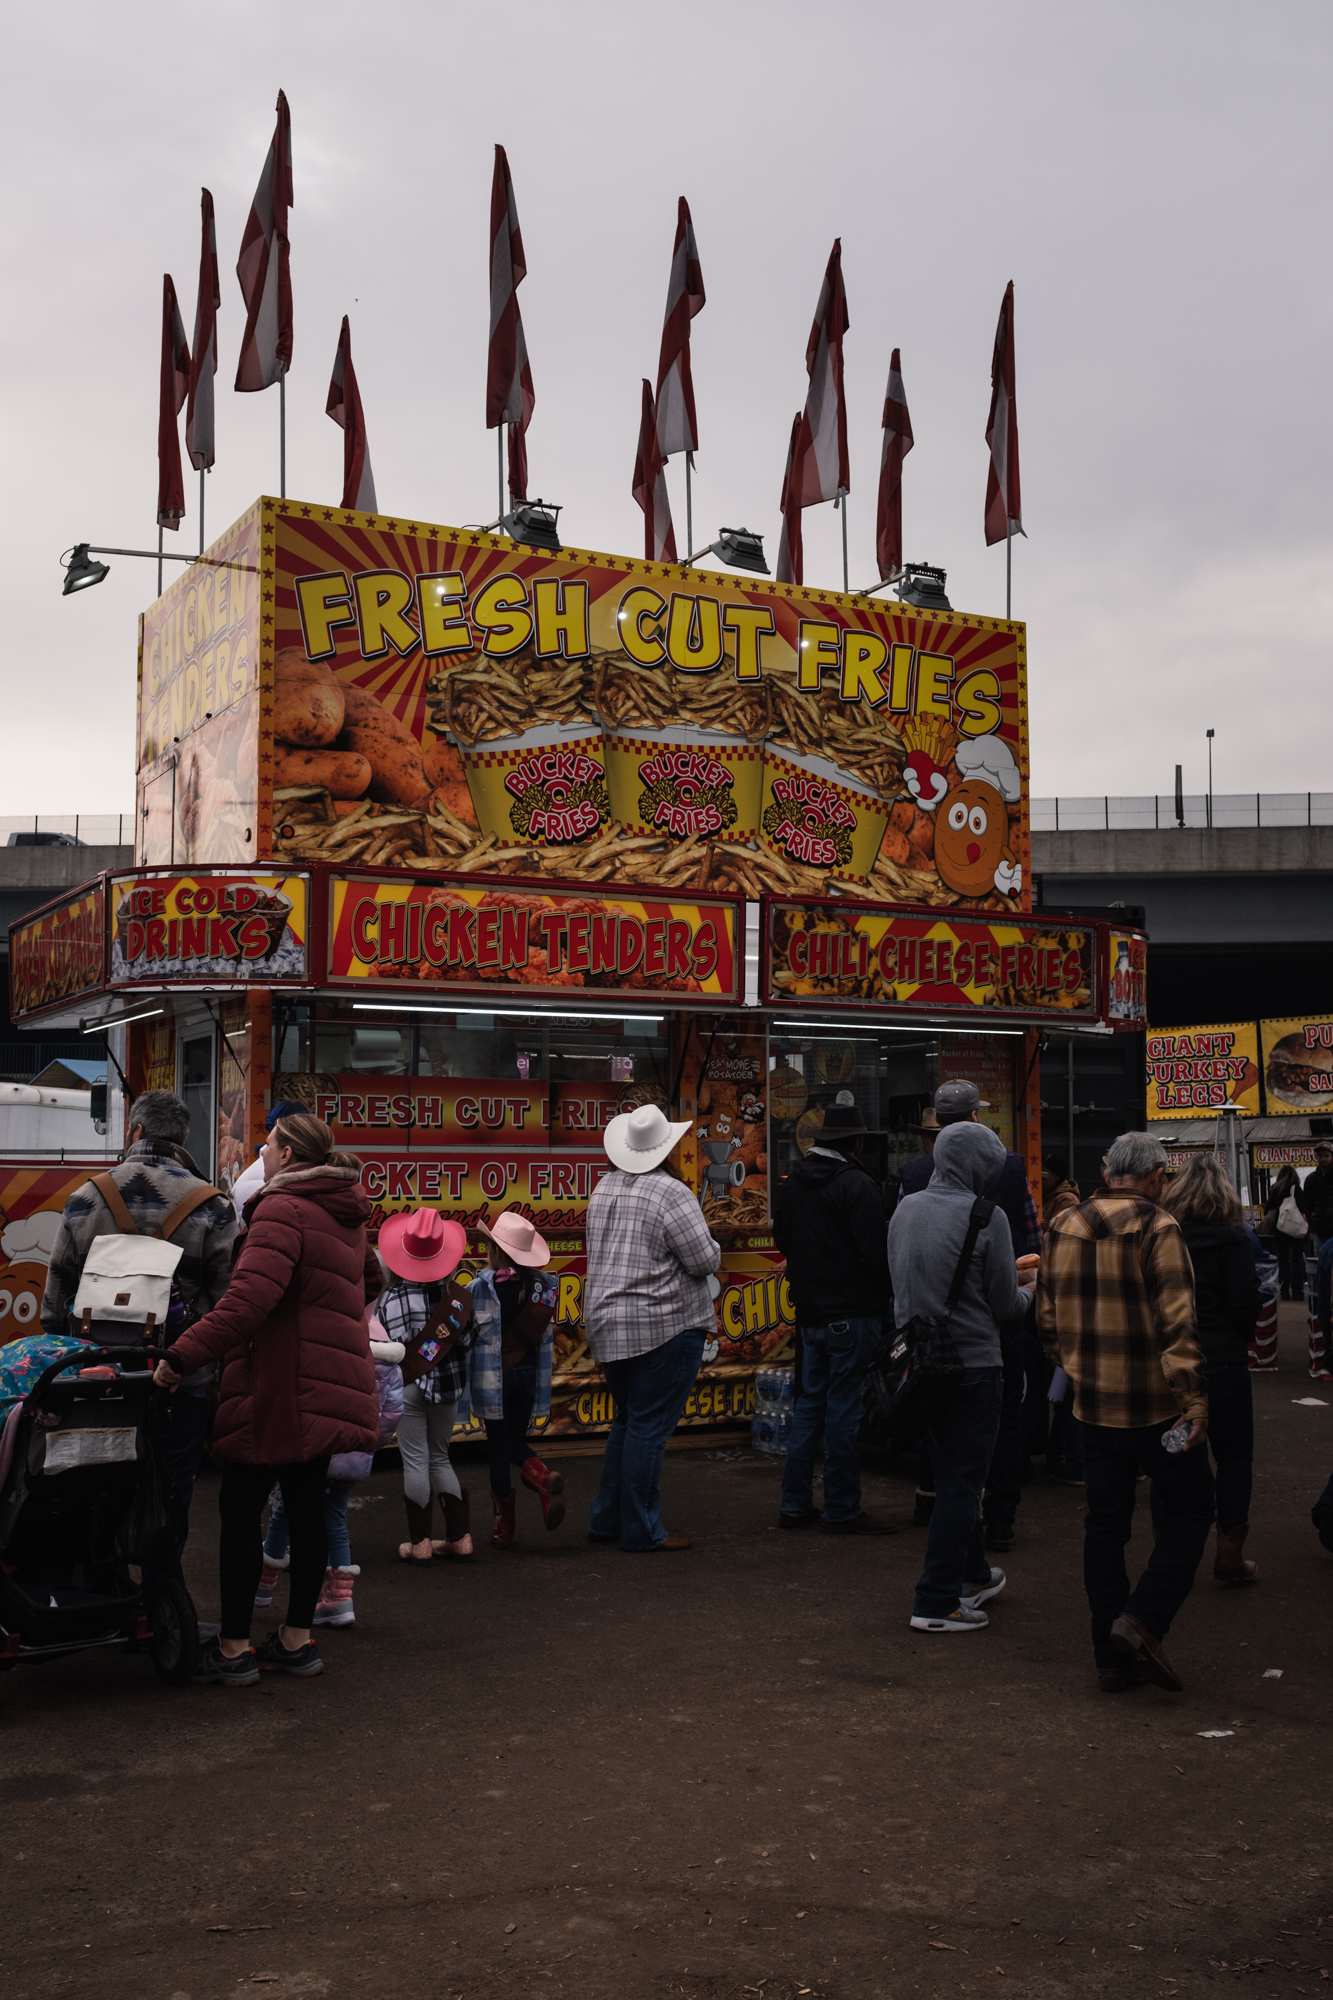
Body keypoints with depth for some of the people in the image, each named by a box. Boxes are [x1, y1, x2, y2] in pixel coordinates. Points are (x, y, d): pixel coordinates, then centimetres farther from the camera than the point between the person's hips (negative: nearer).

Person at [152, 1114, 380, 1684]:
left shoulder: (281, 1210, -15)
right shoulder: (345, 1217, 15)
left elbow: (249, 1299, -27)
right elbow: (369, 1279, 33)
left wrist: (183, 1354, -28)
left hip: (279, 1390, -9)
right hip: (329, 1391, 9)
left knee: (240, 1511, 1)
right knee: (307, 1507, 12)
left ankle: (233, 1648, 7)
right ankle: (297, 1639, 19)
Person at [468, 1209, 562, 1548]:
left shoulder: (483, 1286, -13)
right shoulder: (544, 1284, 2)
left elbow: (474, 1332, -11)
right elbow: (548, 1334, 7)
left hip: (493, 1376, -4)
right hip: (529, 1373, 4)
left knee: (498, 1446, 6)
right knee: (516, 1440, 18)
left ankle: (504, 1524, 10)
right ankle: (543, 1475, -12)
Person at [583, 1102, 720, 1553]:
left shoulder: (604, 1188, 10)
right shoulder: (671, 1193, -15)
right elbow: (704, 1261, -14)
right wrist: (711, 1245, 6)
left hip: (607, 1325, 8)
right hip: (664, 1326, -8)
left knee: (627, 1421, 19)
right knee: (649, 1427, -3)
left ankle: (606, 1519, 23)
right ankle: (641, 1532, 1)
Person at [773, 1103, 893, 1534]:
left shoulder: (790, 1185, 8)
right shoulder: (857, 1185, -15)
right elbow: (875, 1251, -18)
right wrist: (884, 1294, -2)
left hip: (809, 1311, 7)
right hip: (852, 1312, -7)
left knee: (809, 1401, 14)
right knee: (843, 1406, -1)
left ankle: (795, 1503, 17)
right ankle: (841, 1510, 5)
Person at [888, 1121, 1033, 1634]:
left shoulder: (905, 1209, 4)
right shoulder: (986, 1216, -14)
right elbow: (1006, 1306, -10)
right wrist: (1028, 1292, 14)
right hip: (973, 1363, -7)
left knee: (951, 1476, 20)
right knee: (962, 1483, 1)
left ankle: (973, 1575, 34)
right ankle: (936, 1602, 2)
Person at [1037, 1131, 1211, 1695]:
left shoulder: (1062, 1228, 6)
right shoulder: (1157, 1228, -13)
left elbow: (1048, 1321, 13)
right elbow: (1177, 1321, -20)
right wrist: (1194, 1398, -19)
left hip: (1094, 1404, 6)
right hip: (1156, 1405, -6)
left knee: (1104, 1523, 11)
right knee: (1186, 1512, 9)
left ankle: (1113, 1658, 14)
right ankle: (1141, 1620, -7)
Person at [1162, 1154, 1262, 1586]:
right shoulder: (1232, 1237, -10)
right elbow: (1246, 1303, -13)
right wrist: (1241, 1338, 7)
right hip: (1222, 1360, -4)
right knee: (1233, 1457, 7)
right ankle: (1230, 1554, 6)